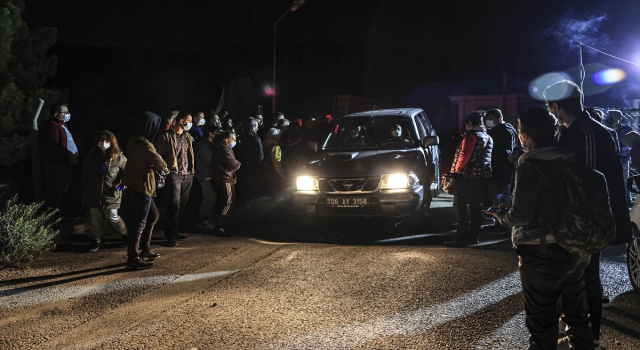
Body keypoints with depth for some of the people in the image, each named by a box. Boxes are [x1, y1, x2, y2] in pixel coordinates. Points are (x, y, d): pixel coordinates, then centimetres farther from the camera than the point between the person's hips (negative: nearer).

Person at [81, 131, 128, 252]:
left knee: (113, 217, -2)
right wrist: (85, 190, 12)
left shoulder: (118, 157, -7)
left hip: (111, 194, -4)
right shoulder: (92, 156, 4)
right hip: (94, 194, 4)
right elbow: (85, 173, 14)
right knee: (95, 218, 8)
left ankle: (127, 234, 20)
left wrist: (120, 183, -7)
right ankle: (97, 240, 21)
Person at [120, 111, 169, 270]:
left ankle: (145, 249, 31)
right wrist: (165, 169, 3)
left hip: (134, 186, 10)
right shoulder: (144, 144, -22)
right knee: (139, 223, -2)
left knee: (153, 216, 21)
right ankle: (133, 259, 4)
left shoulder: (135, 141, 8)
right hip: (141, 188, -10)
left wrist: (158, 168, -4)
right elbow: (158, 161, -18)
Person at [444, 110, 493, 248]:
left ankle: (462, 237, -11)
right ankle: (473, 236, 15)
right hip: (483, 175, 9)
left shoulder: (471, 135, -12)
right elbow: (486, 157, 17)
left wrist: (457, 169, -8)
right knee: (475, 206, 12)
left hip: (469, 175, -9)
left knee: (461, 205, -7)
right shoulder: (488, 138, 17)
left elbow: (465, 155, -18)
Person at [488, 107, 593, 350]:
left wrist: (500, 215, -2)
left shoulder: (531, 166, -19)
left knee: (542, 317, 6)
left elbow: (520, 216, -22)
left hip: (544, 253, -7)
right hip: (578, 248, 7)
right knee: (575, 307, 25)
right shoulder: (572, 158, 1)